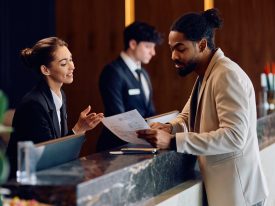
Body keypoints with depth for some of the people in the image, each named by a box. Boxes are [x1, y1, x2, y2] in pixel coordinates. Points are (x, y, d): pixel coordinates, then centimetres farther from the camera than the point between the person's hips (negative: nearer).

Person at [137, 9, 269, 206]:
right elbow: (188, 115, 21)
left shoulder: (227, 75, -19)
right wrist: (169, 128, -4)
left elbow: (234, 136, -28)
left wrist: (173, 141, -30)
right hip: (220, 185, 9)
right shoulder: (205, 75, 12)